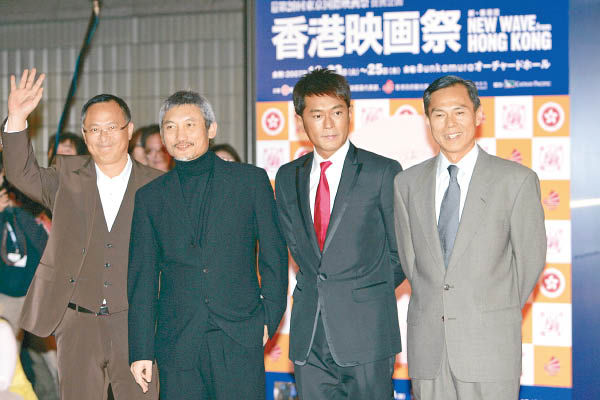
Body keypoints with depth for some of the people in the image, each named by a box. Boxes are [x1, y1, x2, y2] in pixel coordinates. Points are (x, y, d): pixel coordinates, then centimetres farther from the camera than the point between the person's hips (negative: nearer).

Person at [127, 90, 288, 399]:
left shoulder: (251, 180, 6)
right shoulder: (150, 197, 11)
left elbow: (274, 255, 8)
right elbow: (142, 277, 9)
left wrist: (269, 318, -1)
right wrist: (141, 350, 5)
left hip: (240, 339, -1)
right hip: (177, 344, 2)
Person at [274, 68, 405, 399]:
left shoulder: (383, 172, -3)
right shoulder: (288, 178, 11)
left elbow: (401, 251, 2)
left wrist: (367, 294, 6)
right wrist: (317, 288, 11)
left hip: (365, 331, -4)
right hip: (308, 334, 4)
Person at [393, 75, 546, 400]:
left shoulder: (517, 180, -2)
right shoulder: (407, 183, 8)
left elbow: (530, 257, 3)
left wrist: (499, 311, 8)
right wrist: (432, 304, 11)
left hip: (489, 340, -3)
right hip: (426, 342, 3)